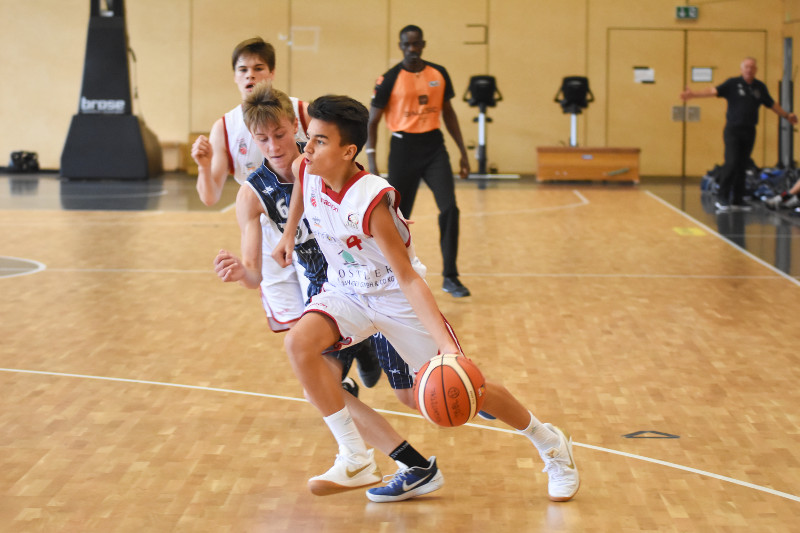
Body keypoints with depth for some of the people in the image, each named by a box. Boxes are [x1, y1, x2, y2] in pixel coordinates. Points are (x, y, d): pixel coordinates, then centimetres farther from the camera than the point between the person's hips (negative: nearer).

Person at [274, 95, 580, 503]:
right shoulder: (306, 171, -15)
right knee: (299, 342, -24)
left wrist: (446, 346, -40)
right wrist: (288, 235, 14)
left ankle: (551, 445, 23)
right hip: (347, 292, 6)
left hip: (397, 296, -6)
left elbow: (407, 278, -33)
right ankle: (355, 458, -14)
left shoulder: (371, 203, -32)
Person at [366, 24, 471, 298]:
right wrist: (371, 159, -12)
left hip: (434, 147, 3)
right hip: (404, 147, -2)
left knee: (450, 209, -11)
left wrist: (463, 152, 12)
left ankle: (450, 277, -5)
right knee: (398, 215, 4)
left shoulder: (439, 74, 4)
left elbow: (448, 112, 14)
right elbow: (372, 120, -3)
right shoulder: (390, 79, -7)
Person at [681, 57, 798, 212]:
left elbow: (772, 104, 23)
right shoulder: (733, 83, -4)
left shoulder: (760, 87, 10)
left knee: (742, 166, 7)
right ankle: (722, 198, -7)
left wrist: (786, 115, 27)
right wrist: (694, 94, -30)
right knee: (731, 163, -14)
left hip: (749, 131, 4)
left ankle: (737, 200, 13)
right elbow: (714, 91, -16)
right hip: (733, 130, -4)